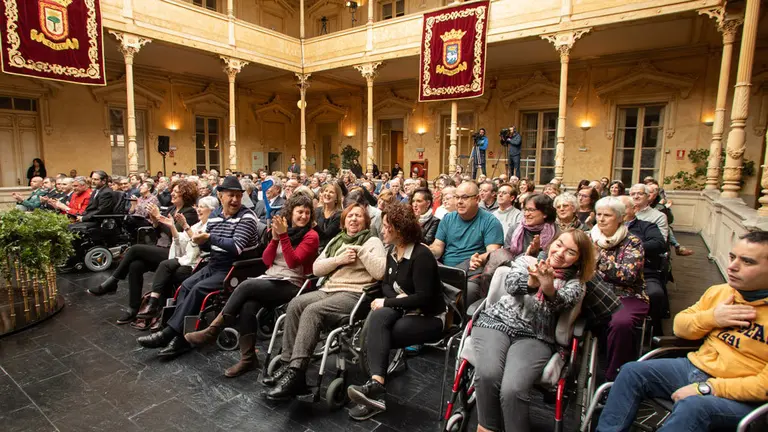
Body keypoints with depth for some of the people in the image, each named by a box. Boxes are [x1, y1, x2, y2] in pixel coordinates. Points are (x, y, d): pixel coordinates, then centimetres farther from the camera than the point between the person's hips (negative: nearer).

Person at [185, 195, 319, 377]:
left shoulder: (311, 236, -2)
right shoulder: (281, 229, 14)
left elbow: (293, 262, -14)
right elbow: (267, 261, 9)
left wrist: (283, 235, -18)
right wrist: (274, 237, -6)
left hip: (291, 285, -5)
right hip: (270, 279, 5)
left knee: (246, 286, -27)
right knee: (248, 305, -27)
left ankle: (212, 331, -14)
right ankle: (248, 358, -19)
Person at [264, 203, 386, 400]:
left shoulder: (373, 241, 3)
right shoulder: (336, 241, 21)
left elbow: (380, 272, -13)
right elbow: (316, 268, 11)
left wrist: (360, 250, -12)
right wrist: (339, 260, -4)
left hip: (354, 294, -6)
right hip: (328, 289, 6)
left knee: (312, 310, -29)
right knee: (296, 304, -20)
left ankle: (296, 373, -28)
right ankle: (287, 363, -14)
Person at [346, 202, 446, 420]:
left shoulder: (421, 255, -20)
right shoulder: (392, 251, 6)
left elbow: (423, 298, -24)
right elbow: (386, 284, 13)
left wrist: (387, 302, -20)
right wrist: (395, 300, -10)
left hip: (429, 317, -6)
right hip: (403, 310, 7)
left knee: (375, 336, -24)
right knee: (377, 317, -28)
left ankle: (375, 388, -13)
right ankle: (376, 386, -36)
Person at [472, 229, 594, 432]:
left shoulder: (575, 283, 11)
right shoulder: (527, 260, 14)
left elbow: (559, 302, -12)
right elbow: (511, 284, -6)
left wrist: (548, 287, -36)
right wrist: (531, 281, -29)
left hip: (535, 337, -1)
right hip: (497, 321, 1)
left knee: (512, 389, -29)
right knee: (488, 374, -28)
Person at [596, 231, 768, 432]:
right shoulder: (719, 291, 5)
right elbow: (679, 326, 11)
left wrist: (706, 388, -20)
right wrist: (712, 317, -8)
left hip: (740, 398, -6)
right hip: (695, 367, 6)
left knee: (692, 405, -34)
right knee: (632, 371, -9)